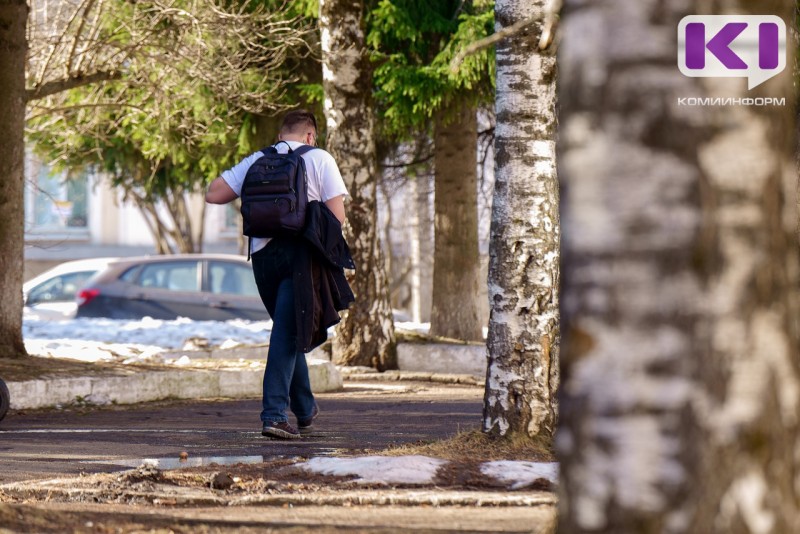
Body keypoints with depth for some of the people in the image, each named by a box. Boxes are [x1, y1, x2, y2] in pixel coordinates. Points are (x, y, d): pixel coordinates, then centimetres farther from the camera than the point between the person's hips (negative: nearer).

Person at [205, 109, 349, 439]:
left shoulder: (255, 162, 10)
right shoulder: (319, 159, 2)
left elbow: (213, 195, 6)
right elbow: (337, 215, -3)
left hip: (262, 254, 4)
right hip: (300, 254, -4)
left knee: (287, 330, 18)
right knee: (287, 334, -6)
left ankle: (305, 410, 27)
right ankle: (274, 414, -16)